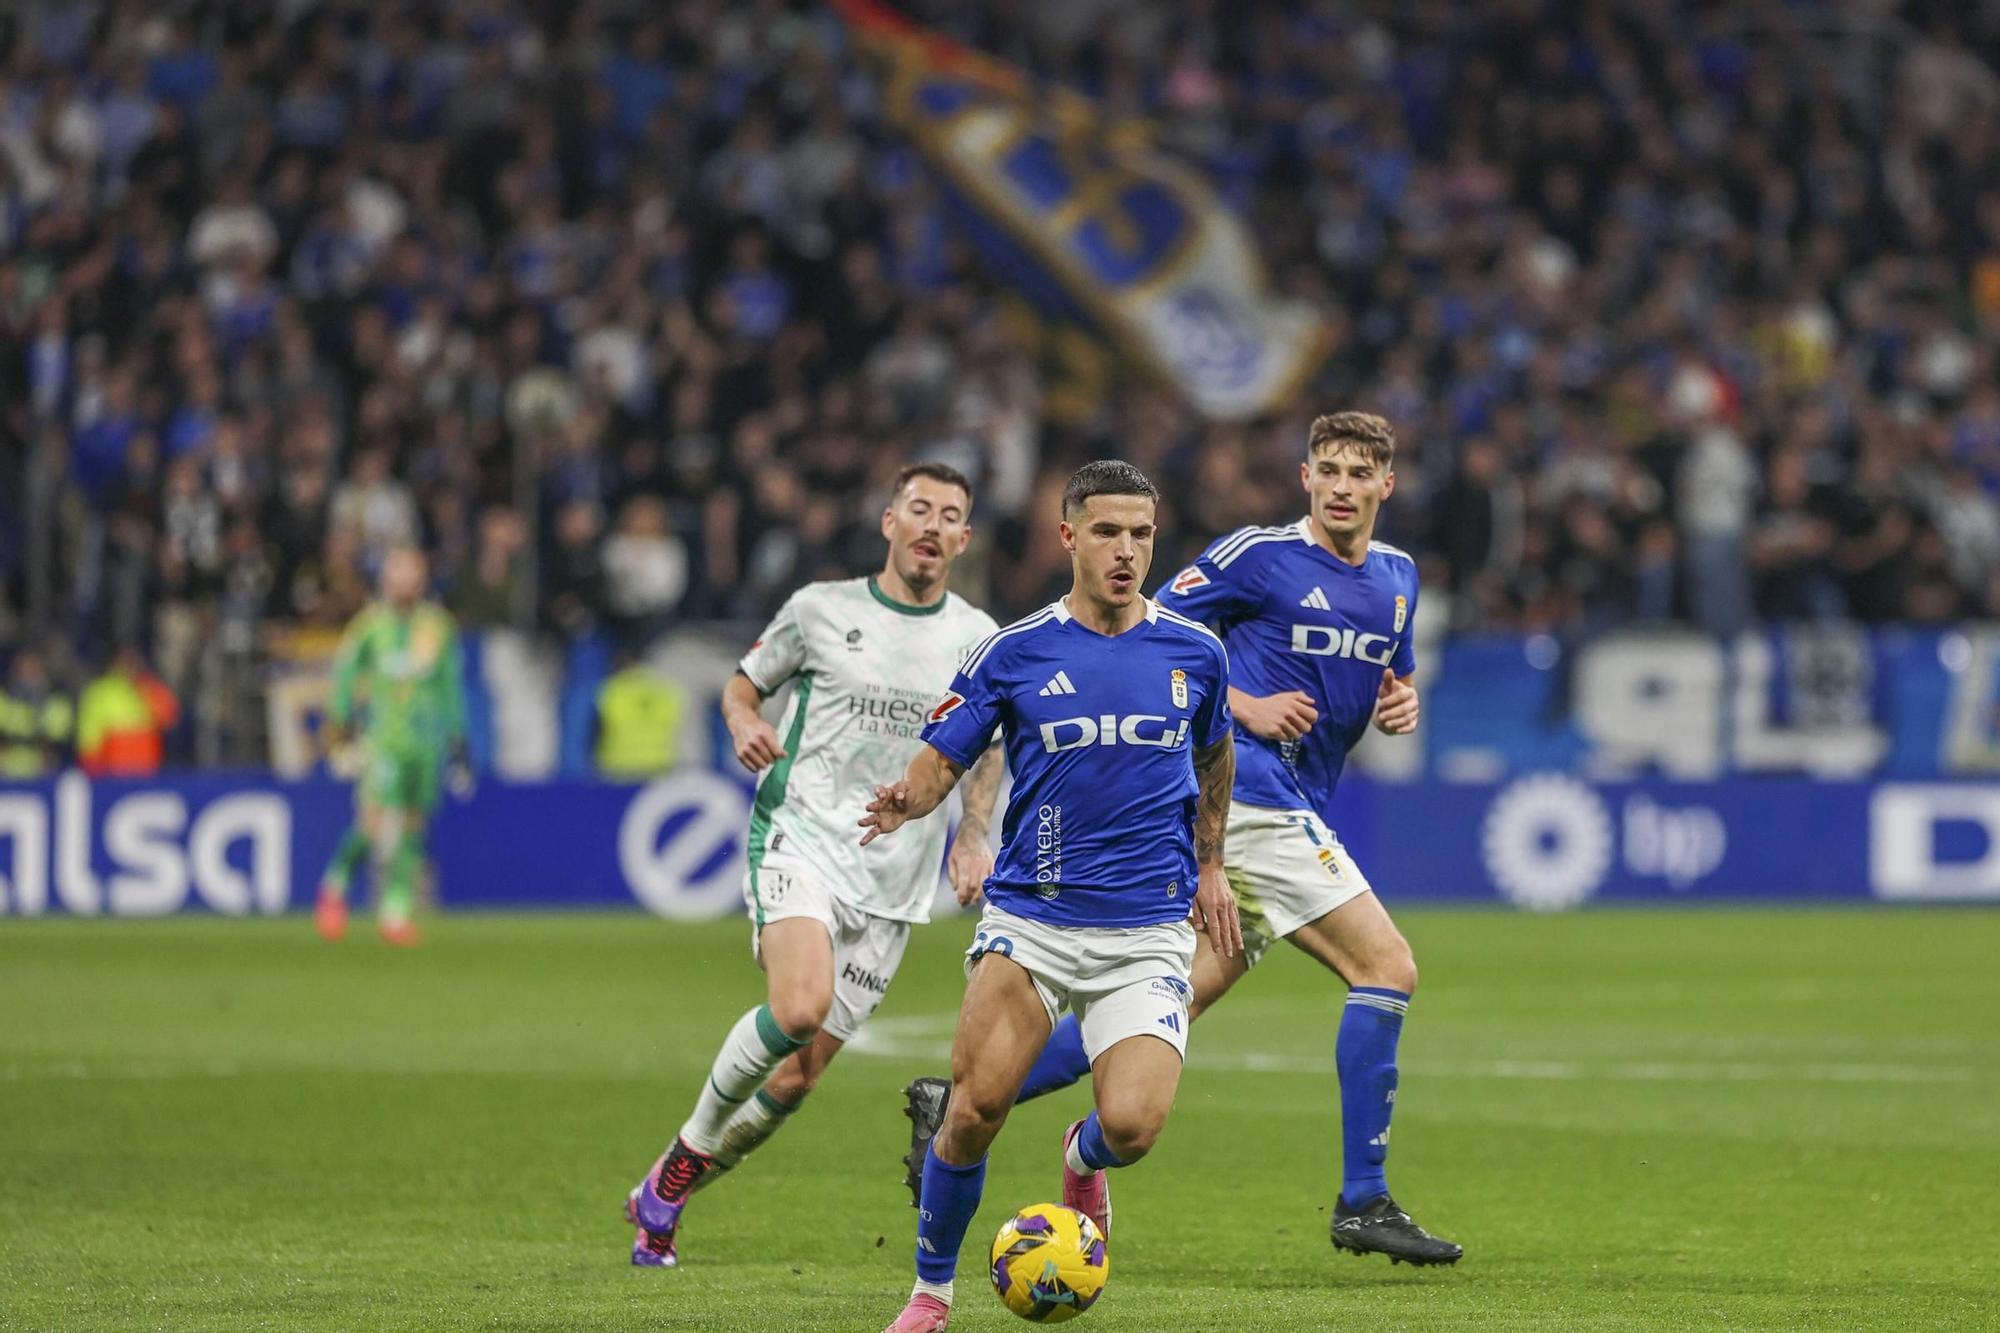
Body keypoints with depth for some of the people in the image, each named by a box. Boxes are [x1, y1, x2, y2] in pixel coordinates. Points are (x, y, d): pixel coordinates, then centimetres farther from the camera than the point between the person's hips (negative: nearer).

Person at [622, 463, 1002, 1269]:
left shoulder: (976, 638, 9)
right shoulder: (822, 609, 3)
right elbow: (742, 684, 15)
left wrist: (972, 838, 6)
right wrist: (744, 726, -7)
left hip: (891, 884, 3)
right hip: (800, 838, -3)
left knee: (799, 1077, 0)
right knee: (800, 1008, -30)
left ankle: (665, 1195, 21)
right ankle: (695, 1139, -5)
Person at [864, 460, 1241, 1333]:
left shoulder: (1194, 653, 5)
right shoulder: (1015, 653, 0)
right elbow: (942, 759, 2)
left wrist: (1209, 867, 29)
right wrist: (906, 802, -21)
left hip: (1148, 932, 1)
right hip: (1030, 921, -1)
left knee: (1133, 1124, -17)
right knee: (975, 1110, -14)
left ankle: (1084, 1158, 22)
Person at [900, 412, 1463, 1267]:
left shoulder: (1397, 577, 16)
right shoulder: (1258, 555, -7)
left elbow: (1394, 676, 29)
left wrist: (1403, 704, 6)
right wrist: (1245, 706, -13)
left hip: (1294, 811, 8)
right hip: (1248, 793, -8)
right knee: (1387, 967, -12)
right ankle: (1363, 1202, -9)